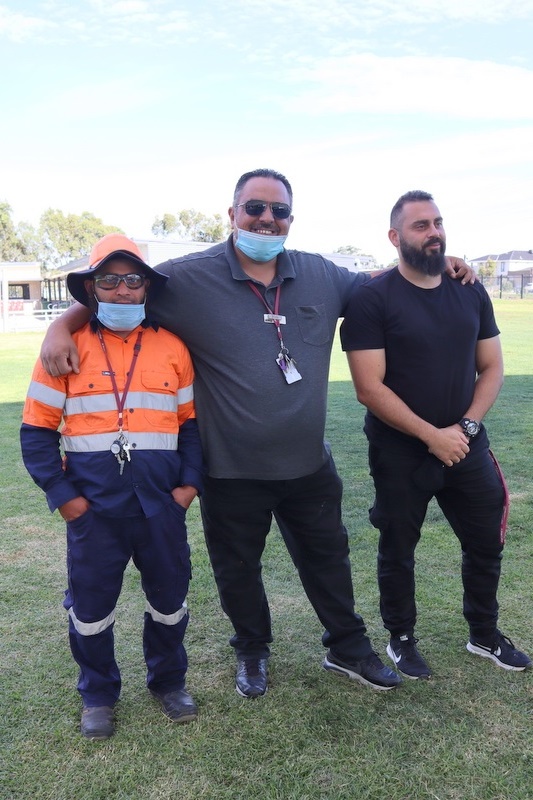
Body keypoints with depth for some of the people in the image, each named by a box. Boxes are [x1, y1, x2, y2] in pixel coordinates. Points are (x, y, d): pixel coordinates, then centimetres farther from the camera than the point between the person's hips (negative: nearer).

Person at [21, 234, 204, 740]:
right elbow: (37, 428, -1)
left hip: (161, 501, 2)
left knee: (169, 597, 15)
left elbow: (191, 421, 8)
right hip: (93, 504, -1)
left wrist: (190, 482, -2)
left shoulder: (172, 347, 4)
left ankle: (169, 681, 40)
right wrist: (60, 494, -8)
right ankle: (97, 695, 37)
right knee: (90, 604, 12)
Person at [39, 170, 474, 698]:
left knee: (327, 559, 20)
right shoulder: (189, 279, -11)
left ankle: (348, 648, 44)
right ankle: (252, 651, 46)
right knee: (238, 570, 18)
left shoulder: (321, 275, 2)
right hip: (232, 472, -3)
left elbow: (373, 285, 19)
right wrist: (62, 325, -18)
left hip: (309, 465, 3)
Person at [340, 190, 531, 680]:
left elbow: (492, 369, 5)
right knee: (398, 550, 12)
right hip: (400, 452, -4)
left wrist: (465, 427, -10)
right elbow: (369, 388, -18)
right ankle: (402, 639, 34)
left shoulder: (471, 293, 3)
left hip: (467, 445, 5)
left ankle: (485, 634, 39)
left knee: (486, 542, 16)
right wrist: (432, 435, -18)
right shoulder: (373, 299, -13)